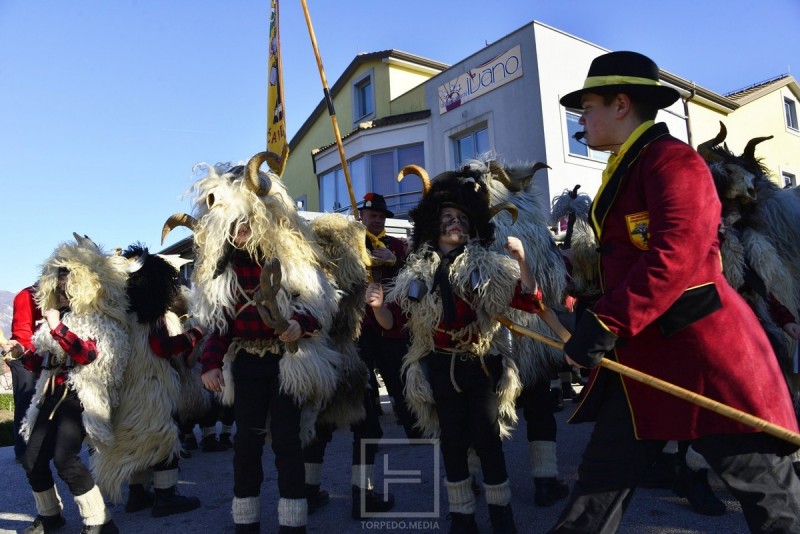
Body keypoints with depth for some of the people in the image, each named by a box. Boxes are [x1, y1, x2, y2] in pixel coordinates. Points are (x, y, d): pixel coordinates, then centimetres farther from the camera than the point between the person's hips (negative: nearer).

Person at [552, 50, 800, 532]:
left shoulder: (672, 158, -11)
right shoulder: (623, 170, 18)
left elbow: (677, 253, -26)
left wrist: (605, 322, -28)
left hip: (701, 348, -9)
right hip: (642, 355, 9)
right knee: (602, 479, 13)